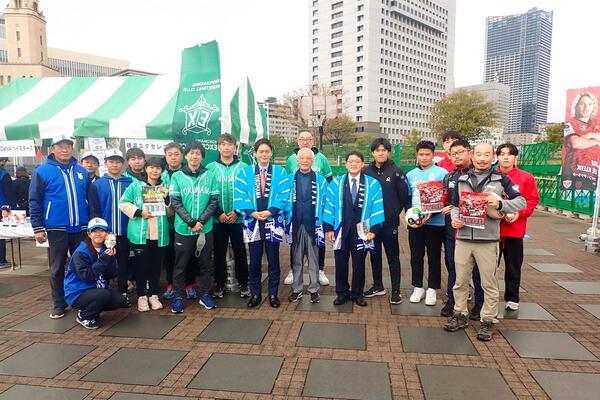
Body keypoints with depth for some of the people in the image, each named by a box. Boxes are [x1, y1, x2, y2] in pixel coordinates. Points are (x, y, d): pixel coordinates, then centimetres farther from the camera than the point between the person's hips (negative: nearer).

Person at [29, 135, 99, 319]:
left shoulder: (82, 171, 7)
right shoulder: (42, 171, -2)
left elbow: (92, 199, 9)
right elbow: (35, 202, -3)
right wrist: (38, 228, -7)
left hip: (81, 228, 3)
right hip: (57, 228, -2)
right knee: (58, 268, 10)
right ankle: (59, 304, 22)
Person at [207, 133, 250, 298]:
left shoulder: (243, 167, 0)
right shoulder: (210, 168, 2)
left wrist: (237, 212, -12)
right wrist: (219, 213, -11)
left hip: (238, 218, -1)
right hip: (217, 219, 1)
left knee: (240, 251, 6)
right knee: (219, 252, 10)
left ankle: (243, 283, 21)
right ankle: (220, 283, 25)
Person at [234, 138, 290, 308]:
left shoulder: (280, 172, 3)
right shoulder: (245, 172, 5)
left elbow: (284, 196, -5)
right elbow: (239, 196, -2)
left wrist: (270, 211, -17)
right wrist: (252, 212, -15)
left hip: (273, 222, 0)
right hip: (253, 221, 1)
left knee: (273, 260, 7)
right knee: (254, 260, 8)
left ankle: (273, 294, 20)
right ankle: (255, 294, 22)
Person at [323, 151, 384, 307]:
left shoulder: (372, 184, -1)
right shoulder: (336, 183, 2)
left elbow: (377, 207, -3)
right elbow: (329, 206, 1)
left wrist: (374, 229, -9)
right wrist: (329, 227, -4)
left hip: (361, 231, -1)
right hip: (340, 230, 1)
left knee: (359, 264, 10)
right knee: (340, 263, 8)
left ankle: (357, 293, 25)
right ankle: (342, 293, 23)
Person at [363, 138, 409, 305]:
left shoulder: (396, 172, -4)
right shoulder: (366, 172, 4)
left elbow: (404, 195, -3)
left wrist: (395, 212, 0)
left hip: (390, 222, -3)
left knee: (393, 257, 4)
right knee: (374, 254, 14)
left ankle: (396, 291, 13)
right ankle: (378, 286, 29)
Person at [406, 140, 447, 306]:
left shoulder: (442, 173, -3)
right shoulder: (411, 175, 9)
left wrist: (432, 213, -19)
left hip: (435, 223, -3)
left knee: (434, 257, 7)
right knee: (416, 256, 10)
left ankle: (432, 289, 21)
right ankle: (418, 287, 24)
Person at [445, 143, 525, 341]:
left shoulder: (501, 179, 1)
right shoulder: (462, 179, 10)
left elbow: (521, 202, 0)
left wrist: (500, 203, -18)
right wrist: (455, 219, -3)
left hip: (488, 240, -3)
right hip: (463, 238, 3)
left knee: (489, 284, 6)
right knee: (460, 281, 12)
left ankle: (488, 321, 20)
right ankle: (460, 315, 27)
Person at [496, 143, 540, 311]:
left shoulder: (526, 178, 2)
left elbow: (533, 200, 2)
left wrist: (519, 213, -12)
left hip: (515, 229, 1)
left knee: (513, 266, 10)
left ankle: (512, 299, 25)